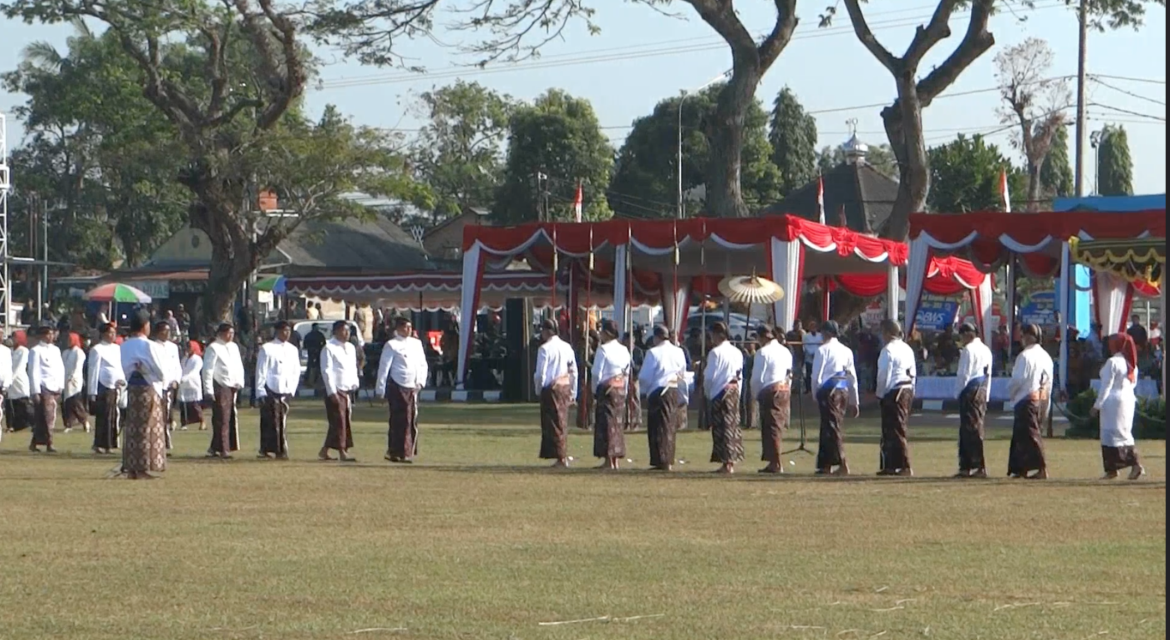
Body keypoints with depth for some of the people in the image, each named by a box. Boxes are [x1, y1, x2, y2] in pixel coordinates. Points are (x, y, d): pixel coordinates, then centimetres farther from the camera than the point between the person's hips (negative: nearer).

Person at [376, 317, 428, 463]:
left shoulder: (416, 343, 13)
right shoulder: (391, 345, -5)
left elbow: (423, 364, 18)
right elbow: (384, 368, -6)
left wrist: (421, 381, 4)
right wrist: (381, 390, -8)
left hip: (413, 388, 6)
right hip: (397, 388, -6)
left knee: (412, 421, 5)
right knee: (399, 421, -7)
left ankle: (408, 453, 13)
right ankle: (396, 453, -3)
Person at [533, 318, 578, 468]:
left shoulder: (545, 348, -13)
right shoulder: (566, 347, 7)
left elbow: (540, 373, -14)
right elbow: (573, 371, 11)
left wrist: (539, 388, 4)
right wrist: (573, 392, 17)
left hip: (551, 388, -7)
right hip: (565, 388, 7)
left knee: (553, 423, 0)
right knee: (562, 422, 14)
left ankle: (561, 457, -1)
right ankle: (563, 456, 17)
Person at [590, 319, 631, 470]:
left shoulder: (603, 349, -12)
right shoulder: (624, 349, 7)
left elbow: (597, 373, -12)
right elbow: (627, 372, 11)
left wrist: (594, 391, -2)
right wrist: (624, 391, 16)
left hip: (606, 389, -6)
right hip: (620, 389, 6)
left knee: (605, 423, -2)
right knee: (618, 423, 10)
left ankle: (608, 460, -4)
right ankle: (616, 460, 12)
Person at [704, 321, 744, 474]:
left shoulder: (716, 352, -14)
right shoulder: (737, 352, 8)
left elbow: (710, 376, -14)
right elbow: (740, 375, 12)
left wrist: (707, 392, 2)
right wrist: (737, 392, 17)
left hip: (719, 392, -7)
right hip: (734, 390, 7)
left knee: (722, 427, -3)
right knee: (733, 425, 11)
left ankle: (726, 463, -4)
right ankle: (732, 461, 14)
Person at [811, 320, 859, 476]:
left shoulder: (823, 350, -7)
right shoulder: (846, 351, 12)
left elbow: (816, 376, -9)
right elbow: (852, 377, 14)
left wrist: (816, 395, 6)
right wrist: (854, 401, 19)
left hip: (828, 390, -6)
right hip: (843, 390, 6)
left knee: (831, 427, -5)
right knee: (829, 427, 14)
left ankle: (842, 464, -14)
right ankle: (825, 465, 17)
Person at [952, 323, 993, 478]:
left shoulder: (968, 350, -12)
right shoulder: (985, 350, 13)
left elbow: (964, 374, -14)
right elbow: (988, 374, 15)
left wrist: (958, 393, -5)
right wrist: (985, 396, 18)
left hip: (970, 391, -9)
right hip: (982, 391, 9)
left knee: (971, 430, -5)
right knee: (976, 428, 12)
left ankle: (979, 467, -6)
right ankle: (966, 467, 15)